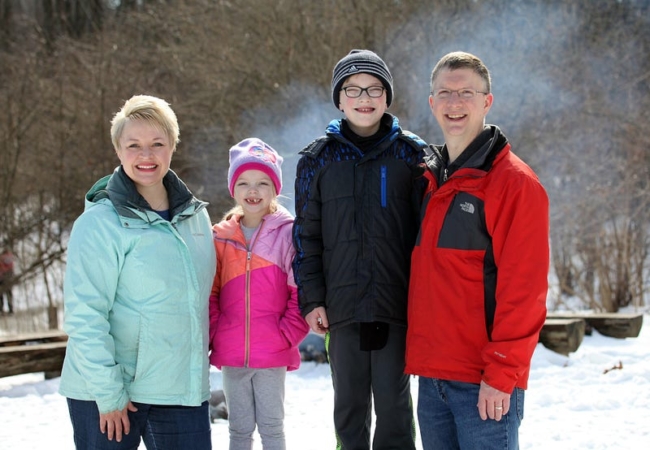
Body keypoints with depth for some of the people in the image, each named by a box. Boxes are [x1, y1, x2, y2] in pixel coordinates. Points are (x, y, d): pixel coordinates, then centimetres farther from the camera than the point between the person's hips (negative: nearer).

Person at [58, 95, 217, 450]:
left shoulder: (195, 215, 8)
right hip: (107, 394, -5)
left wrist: (200, 363, 14)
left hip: (181, 390, 5)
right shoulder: (100, 223, -10)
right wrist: (109, 392, -15)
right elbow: (84, 316, -13)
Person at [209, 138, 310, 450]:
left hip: (273, 355, -3)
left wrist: (287, 335, -11)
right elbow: (209, 294, 6)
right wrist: (215, 335, -2)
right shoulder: (220, 237, 4)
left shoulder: (288, 234, -5)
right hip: (231, 356, 3)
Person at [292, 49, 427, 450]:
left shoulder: (412, 154, 3)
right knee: (349, 406, 9)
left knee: (393, 404, 1)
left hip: (398, 306, -1)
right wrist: (311, 300, 0)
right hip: (341, 307, 2)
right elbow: (306, 236, 7)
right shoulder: (318, 159, 6)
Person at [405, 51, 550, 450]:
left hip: (484, 385, -7)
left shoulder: (515, 183, -8)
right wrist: (418, 354, 11)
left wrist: (501, 374, -17)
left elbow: (524, 290, -13)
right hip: (432, 375, 7)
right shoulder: (432, 180, 15)